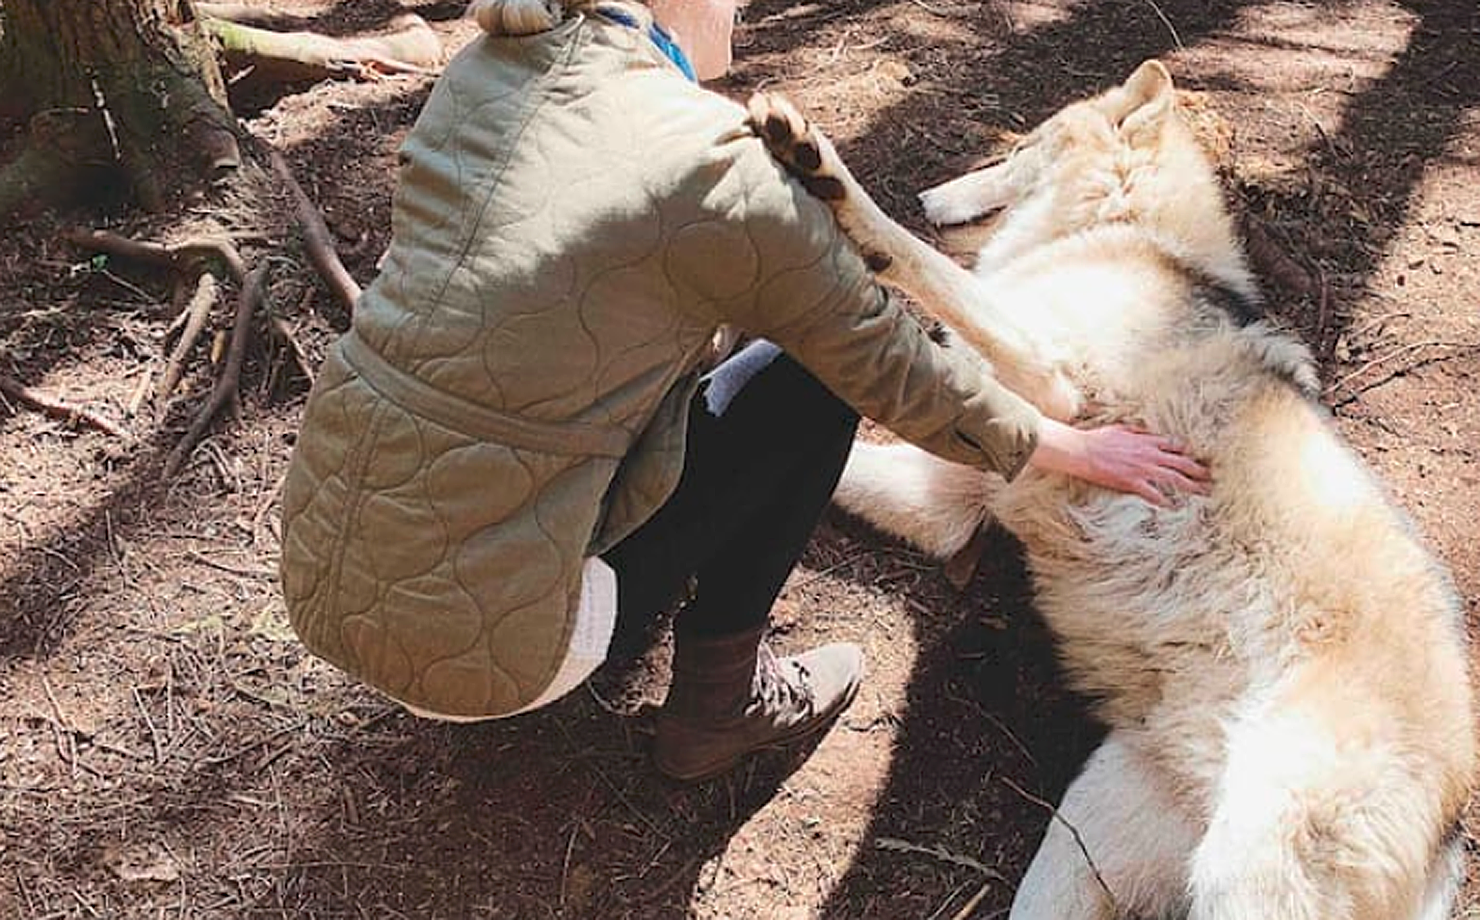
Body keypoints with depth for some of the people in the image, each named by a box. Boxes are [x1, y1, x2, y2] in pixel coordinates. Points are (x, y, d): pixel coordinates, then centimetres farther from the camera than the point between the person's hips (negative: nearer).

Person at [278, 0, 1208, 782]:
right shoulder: (707, 159, -15)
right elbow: (886, 361, -4)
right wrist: (1060, 445, 13)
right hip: (472, 650, -7)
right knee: (814, 373, 3)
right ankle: (718, 704, 15)